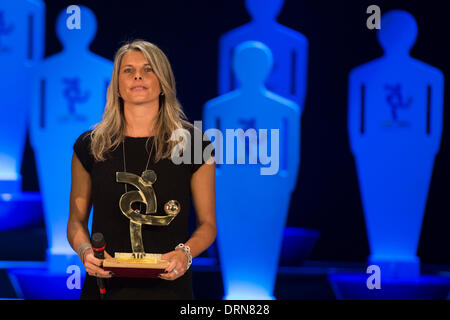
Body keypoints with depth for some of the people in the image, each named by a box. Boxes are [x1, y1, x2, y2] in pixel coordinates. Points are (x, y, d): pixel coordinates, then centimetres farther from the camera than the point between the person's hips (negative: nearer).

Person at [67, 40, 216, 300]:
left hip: (168, 285, -1)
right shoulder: (90, 145, 3)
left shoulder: (191, 144, -1)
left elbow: (207, 224, 3)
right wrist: (85, 251, -11)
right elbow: (77, 221, 9)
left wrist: (185, 253, -16)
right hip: (105, 285, 1)